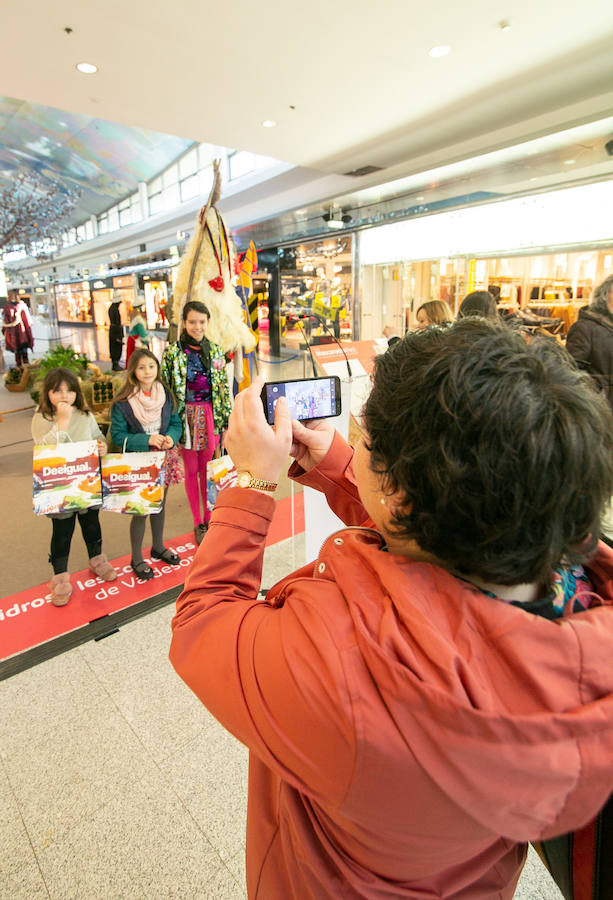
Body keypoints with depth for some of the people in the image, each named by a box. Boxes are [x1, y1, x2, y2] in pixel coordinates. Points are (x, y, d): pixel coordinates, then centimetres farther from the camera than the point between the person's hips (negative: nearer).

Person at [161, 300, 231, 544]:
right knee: (191, 471, 8)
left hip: (210, 415, 2)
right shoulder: (172, 352, -4)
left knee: (207, 469, 11)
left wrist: (227, 421, 6)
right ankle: (198, 523, 21)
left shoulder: (215, 351, 5)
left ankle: (209, 517, 26)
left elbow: (224, 388, 8)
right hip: (186, 416, -2)